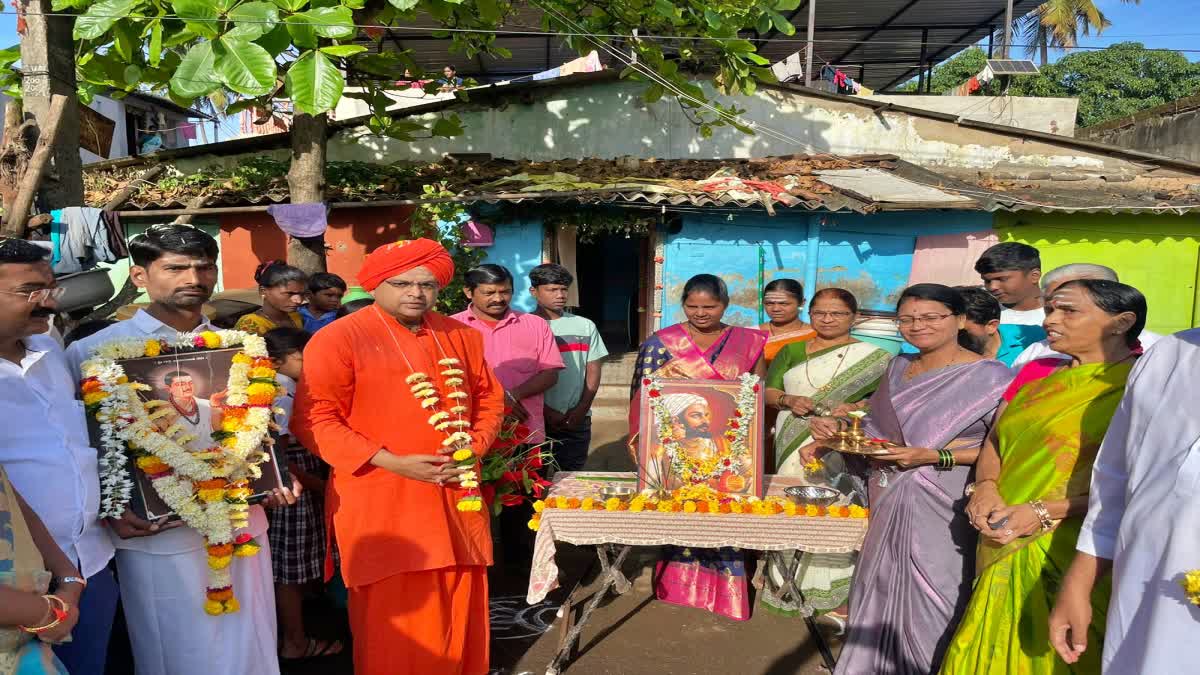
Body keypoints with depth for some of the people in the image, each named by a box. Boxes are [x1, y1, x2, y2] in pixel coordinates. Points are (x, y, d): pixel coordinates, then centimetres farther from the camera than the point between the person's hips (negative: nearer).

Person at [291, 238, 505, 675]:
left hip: (455, 500, 5)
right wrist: (392, 462, -17)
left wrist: (471, 449, -2)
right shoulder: (338, 339, -8)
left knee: (458, 609, 13)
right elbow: (313, 420, -11)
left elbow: (490, 400, 17)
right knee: (393, 620, 4)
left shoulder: (461, 336, 9)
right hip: (380, 504, -4)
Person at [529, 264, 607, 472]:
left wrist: (582, 408, -4)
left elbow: (593, 370, 8)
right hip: (535, 419, -2)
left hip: (577, 420, 2)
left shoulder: (585, 326, 8)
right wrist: (546, 411, -10)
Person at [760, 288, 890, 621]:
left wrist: (848, 411, -19)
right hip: (793, 450, 3)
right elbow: (767, 391, 12)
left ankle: (839, 597, 1)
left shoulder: (874, 358, 5)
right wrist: (788, 400, -9)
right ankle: (790, 585, 15)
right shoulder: (791, 352, 14)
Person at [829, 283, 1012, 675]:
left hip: (942, 510, -6)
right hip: (889, 503, 6)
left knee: (930, 601, 0)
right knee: (885, 595, 15)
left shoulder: (990, 377, -10)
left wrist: (933, 457, -22)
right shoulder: (899, 367, 10)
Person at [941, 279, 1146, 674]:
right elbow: (994, 440, 17)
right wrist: (985, 486, -4)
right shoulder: (1036, 373, 12)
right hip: (1006, 552, 6)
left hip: (1078, 556, -6)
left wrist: (1045, 512, -20)